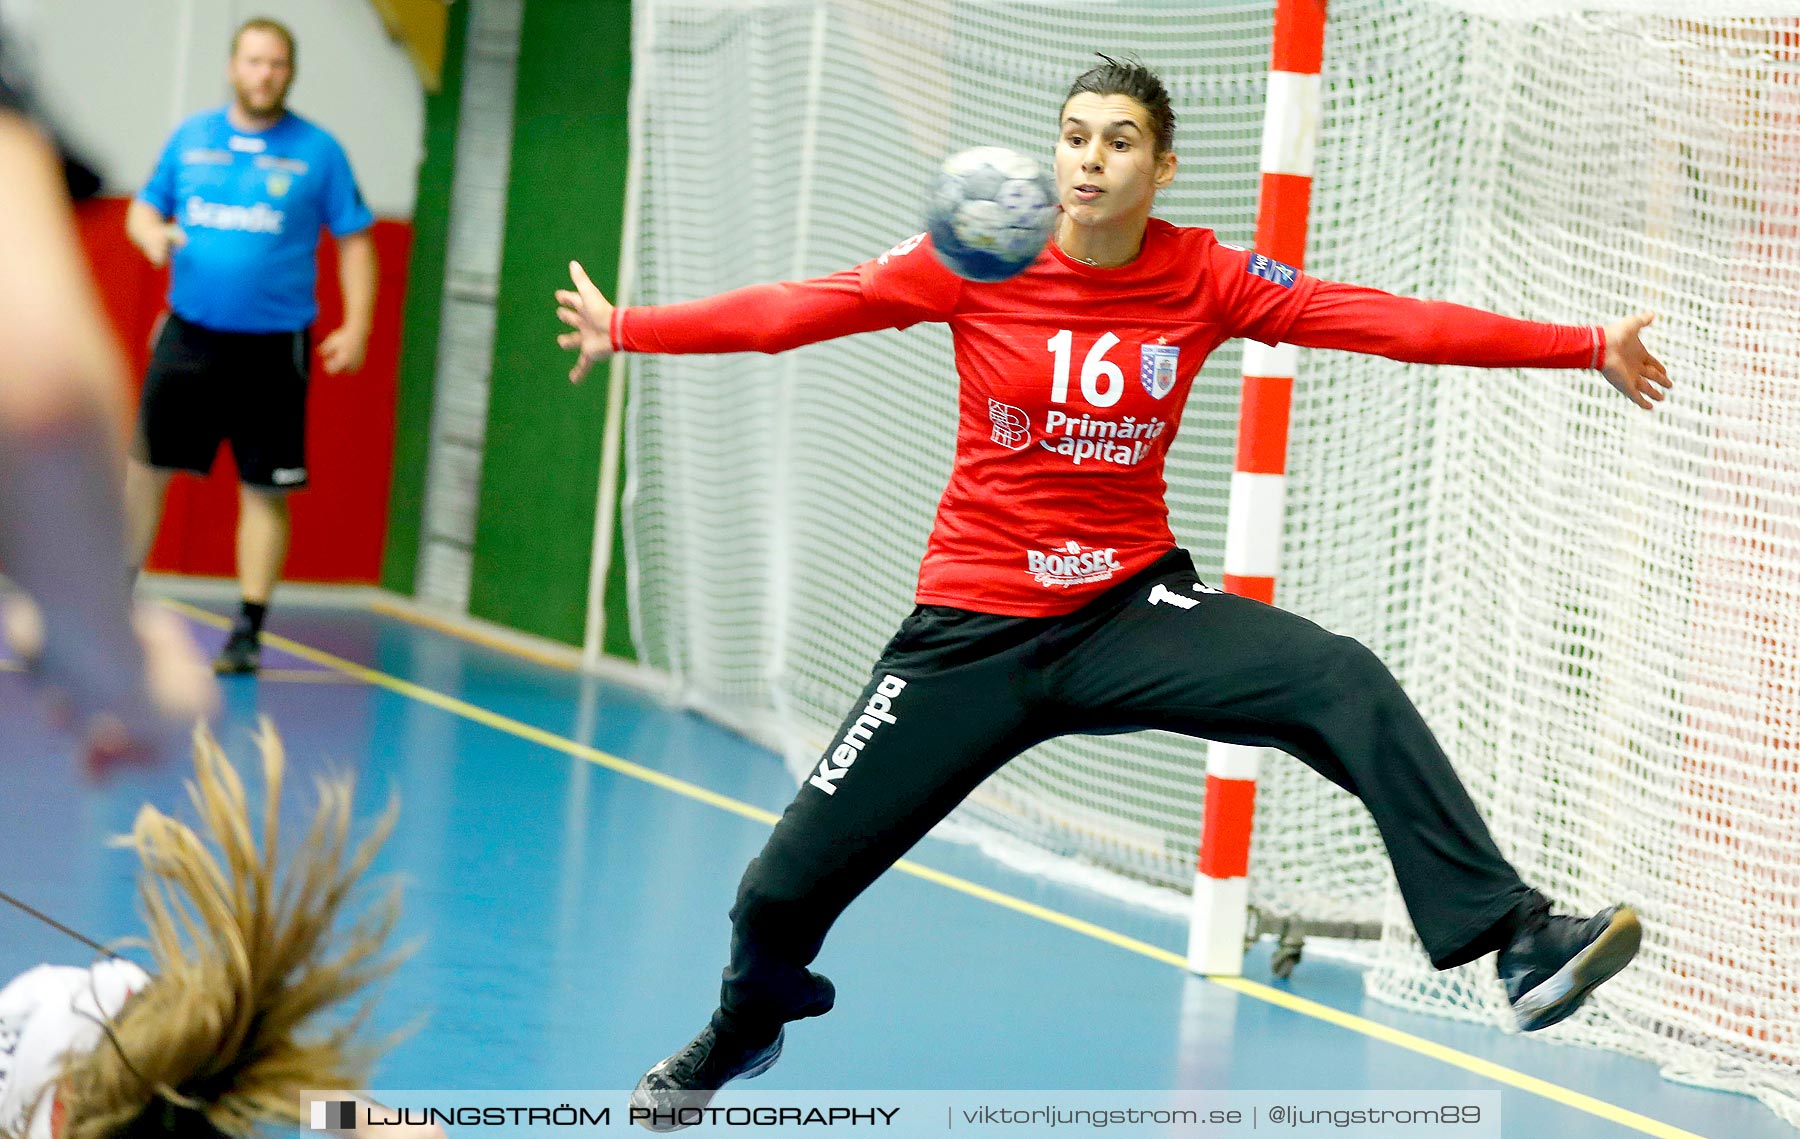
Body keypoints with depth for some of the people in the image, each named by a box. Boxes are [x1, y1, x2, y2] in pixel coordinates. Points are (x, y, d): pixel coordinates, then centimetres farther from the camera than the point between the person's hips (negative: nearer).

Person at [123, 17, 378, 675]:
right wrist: (153, 234, -8)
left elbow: (355, 241, 3)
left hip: (273, 348, -2)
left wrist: (356, 326, -7)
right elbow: (144, 209, 16)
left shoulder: (317, 152, 1)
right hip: (189, 336, 2)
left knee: (264, 490, 0)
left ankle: (249, 632, 8)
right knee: (147, 466, 2)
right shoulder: (190, 139, 8)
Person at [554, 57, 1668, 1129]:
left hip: (1131, 607, 0)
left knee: (1347, 686, -26)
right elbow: (801, 308, -5)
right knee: (787, 884, 2)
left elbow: (1388, 321, -11)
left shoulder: (1205, 278, -7)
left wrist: (1588, 345, -16)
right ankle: (742, 1033, 38)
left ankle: (1514, 936, -26)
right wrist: (630, 329, -7)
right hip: (974, 627, 0)